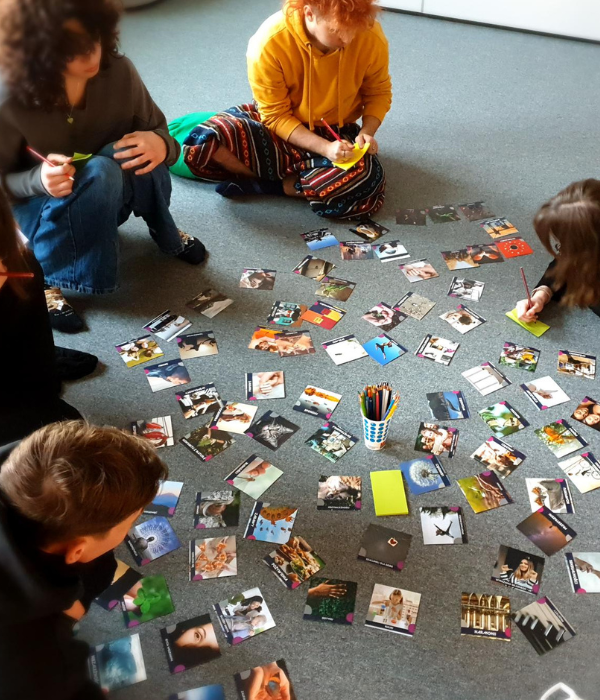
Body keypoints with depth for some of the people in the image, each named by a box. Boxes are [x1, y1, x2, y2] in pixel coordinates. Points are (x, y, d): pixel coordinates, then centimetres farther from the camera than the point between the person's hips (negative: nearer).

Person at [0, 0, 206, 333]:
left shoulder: (119, 72, -18)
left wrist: (161, 144, -32)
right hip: (37, 209, -3)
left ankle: (166, 234, -2)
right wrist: (38, 179, -37)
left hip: (104, 203, 4)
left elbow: (157, 131, -6)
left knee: (137, 150, -30)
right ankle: (46, 279, -21)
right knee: (100, 173, -36)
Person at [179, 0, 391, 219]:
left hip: (335, 133, 1)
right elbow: (276, 116, -17)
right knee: (201, 144, -29)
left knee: (366, 181, -34)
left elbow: (379, 93, -1)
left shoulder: (371, 37, -20)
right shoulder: (269, 42, -26)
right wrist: (324, 148, -31)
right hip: (278, 127, -1)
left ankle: (263, 184, -14)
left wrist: (366, 133, -21)